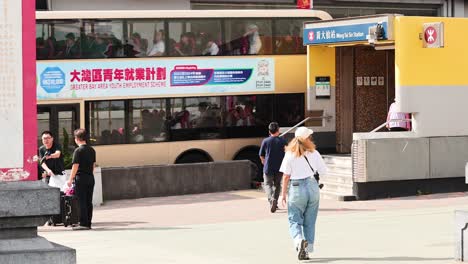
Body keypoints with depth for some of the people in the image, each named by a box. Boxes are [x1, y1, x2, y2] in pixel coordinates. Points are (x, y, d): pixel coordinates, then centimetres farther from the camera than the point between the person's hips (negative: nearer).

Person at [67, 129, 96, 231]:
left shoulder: (78, 151, -11)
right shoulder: (92, 150, 10)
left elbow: (75, 166, -13)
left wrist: (70, 179, -8)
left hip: (81, 178, -6)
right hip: (90, 178, 7)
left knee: (82, 202, -4)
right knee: (89, 202, 9)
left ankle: (83, 224, -5)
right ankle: (88, 223, 11)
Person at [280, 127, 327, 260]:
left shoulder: (290, 154, -7)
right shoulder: (314, 153, -3)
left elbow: (286, 176, -6)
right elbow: (323, 171, 3)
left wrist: (284, 193, 2)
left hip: (296, 189, -2)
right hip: (312, 186, 2)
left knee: (294, 220, 3)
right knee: (309, 222, 12)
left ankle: (299, 240, -24)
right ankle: (308, 249, 13)